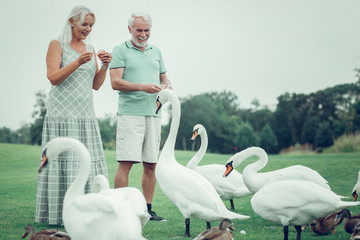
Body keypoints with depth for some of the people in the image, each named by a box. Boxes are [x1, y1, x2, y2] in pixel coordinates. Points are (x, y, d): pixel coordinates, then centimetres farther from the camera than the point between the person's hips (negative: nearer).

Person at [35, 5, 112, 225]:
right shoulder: (57, 45, 1)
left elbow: (95, 85, 15)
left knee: (89, 163, 0)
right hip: (62, 114, -6)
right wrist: (78, 62, -21)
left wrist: (105, 66, -2)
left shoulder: (90, 48, 17)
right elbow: (53, 77, -10)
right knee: (63, 162, -8)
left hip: (86, 114, 6)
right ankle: (59, 214, -4)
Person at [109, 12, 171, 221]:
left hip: (153, 113, 6)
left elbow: (164, 79, 23)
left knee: (151, 164, 6)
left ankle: (148, 209, 13)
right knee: (126, 162, -10)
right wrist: (143, 87, -19)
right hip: (130, 113, -5)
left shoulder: (156, 51, 18)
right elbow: (116, 82, -8)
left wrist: (166, 86, -1)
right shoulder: (120, 50, 1)